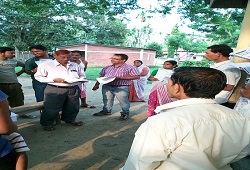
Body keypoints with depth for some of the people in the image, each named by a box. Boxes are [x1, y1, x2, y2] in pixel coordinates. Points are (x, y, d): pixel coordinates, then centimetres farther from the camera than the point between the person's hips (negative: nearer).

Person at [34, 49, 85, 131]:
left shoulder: (75, 65, 11)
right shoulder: (46, 65, -1)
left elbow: (82, 76, 20)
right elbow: (38, 76, -3)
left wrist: (80, 80, -5)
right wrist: (54, 79, -14)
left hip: (73, 89, 4)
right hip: (55, 89, -4)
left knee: (73, 107, 14)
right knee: (51, 108, -1)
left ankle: (70, 119, 36)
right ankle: (47, 123, 19)